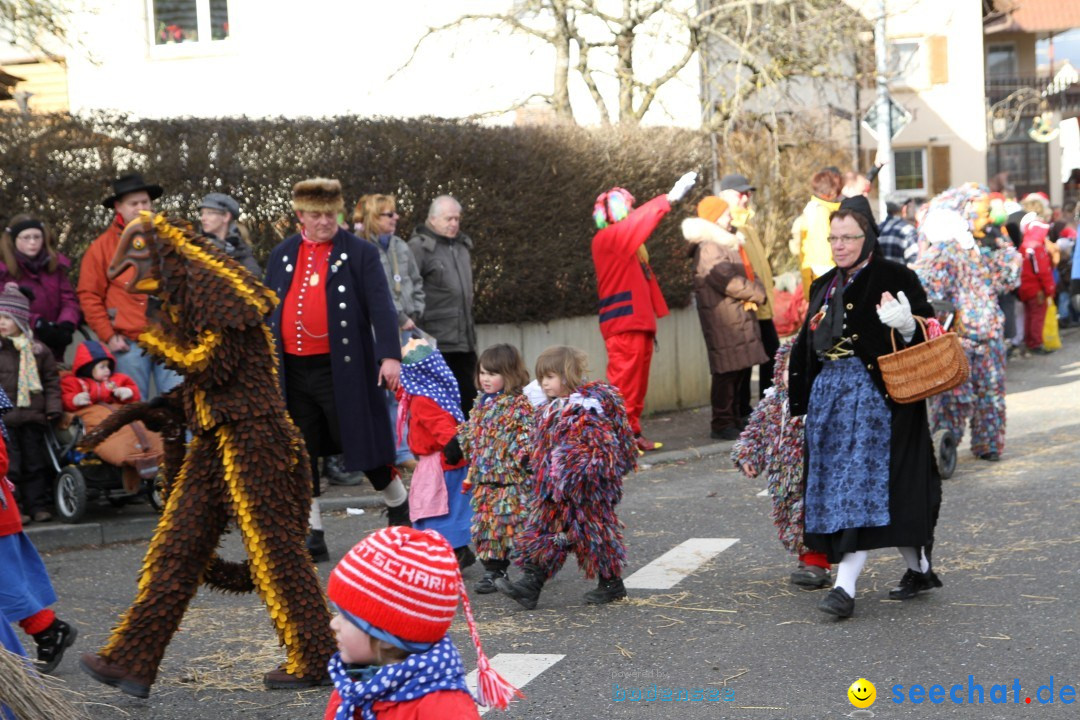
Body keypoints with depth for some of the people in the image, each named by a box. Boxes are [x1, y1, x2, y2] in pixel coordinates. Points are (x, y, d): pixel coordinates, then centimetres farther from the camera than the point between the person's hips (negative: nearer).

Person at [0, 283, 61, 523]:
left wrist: (53, 407, -2)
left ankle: (38, 505, 18)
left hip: (32, 416, 2)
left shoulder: (38, 350, 4)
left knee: (35, 463, 10)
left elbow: (51, 380, 8)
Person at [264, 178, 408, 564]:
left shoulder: (360, 253, -1)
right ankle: (312, 535, 15)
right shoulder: (281, 256, 13)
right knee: (302, 455, 6)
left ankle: (400, 507, 25)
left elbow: (381, 307, -8)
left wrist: (390, 355, -19)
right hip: (292, 371, 4)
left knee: (362, 444, 1)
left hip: (342, 369, -4)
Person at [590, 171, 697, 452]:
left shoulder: (631, 244, 20)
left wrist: (653, 317, 15)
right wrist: (670, 198, -21)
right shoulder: (606, 239, -7)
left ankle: (634, 434, 13)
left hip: (639, 323, 9)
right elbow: (638, 220, -19)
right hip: (623, 326, -9)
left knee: (638, 381, 9)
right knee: (624, 381, -9)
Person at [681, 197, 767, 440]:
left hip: (741, 317, 10)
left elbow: (748, 274, 22)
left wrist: (757, 293, 1)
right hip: (724, 321, -10)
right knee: (727, 371, -8)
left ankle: (734, 418, 22)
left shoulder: (729, 244, 22)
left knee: (741, 370, 12)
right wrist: (757, 294, -7)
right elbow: (729, 281, -20)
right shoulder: (708, 249, -12)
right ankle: (722, 423, -3)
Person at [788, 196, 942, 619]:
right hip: (828, 394, 8)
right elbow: (808, 345, 23)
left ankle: (845, 586, -17)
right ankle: (919, 570, 20)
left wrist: (906, 325, -29)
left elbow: (929, 334, -8)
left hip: (875, 393, -7)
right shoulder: (825, 287, 16)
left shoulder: (895, 279, -4)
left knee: (860, 486, -13)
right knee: (835, 485, 7)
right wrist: (796, 394, 21)